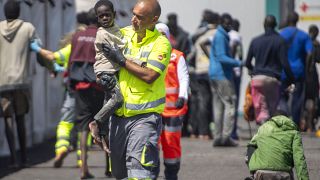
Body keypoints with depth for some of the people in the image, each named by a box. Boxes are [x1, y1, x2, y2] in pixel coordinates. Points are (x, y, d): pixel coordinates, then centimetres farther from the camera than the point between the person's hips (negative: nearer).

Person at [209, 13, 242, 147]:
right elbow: (222, 57, -19)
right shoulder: (220, 37, -12)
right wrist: (239, 63, -21)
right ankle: (226, 137, -12)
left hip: (215, 75, 10)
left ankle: (218, 137, 8)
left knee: (219, 106, 8)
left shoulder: (221, 35, 18)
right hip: (221, 75, -10)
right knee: (230, 104, -8)